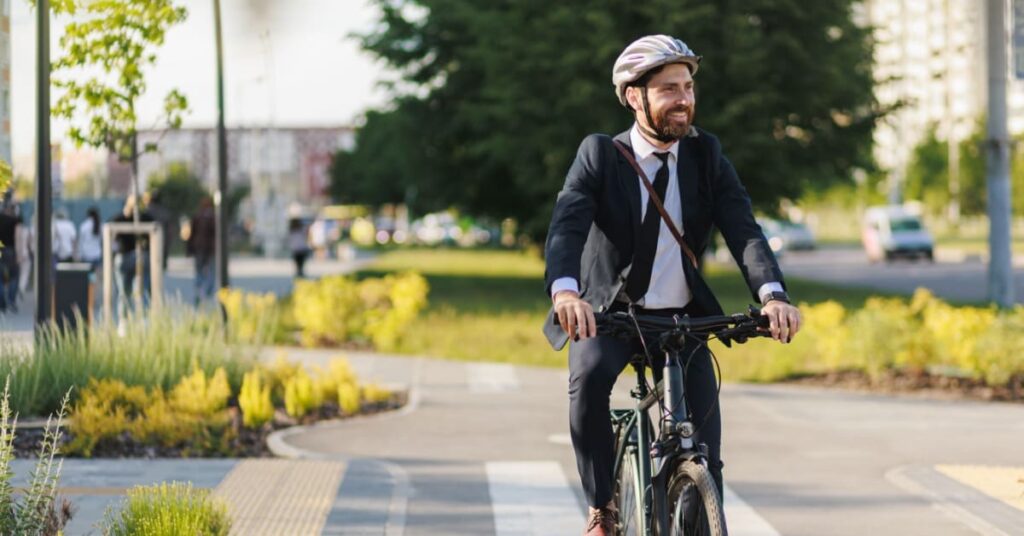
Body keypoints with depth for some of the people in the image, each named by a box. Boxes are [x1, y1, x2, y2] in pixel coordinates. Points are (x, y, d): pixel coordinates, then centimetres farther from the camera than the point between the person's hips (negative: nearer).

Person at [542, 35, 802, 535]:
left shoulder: (706, 154, -2)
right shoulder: (599, 154, -9)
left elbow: (742, 228, -14)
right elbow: (566, 225, -25)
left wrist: (772, 294, -34)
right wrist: (564, 289, -47)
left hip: (682, 317, 2)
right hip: (607, 311, -2)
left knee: (703, 455, -10)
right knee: (589, 375, -33)